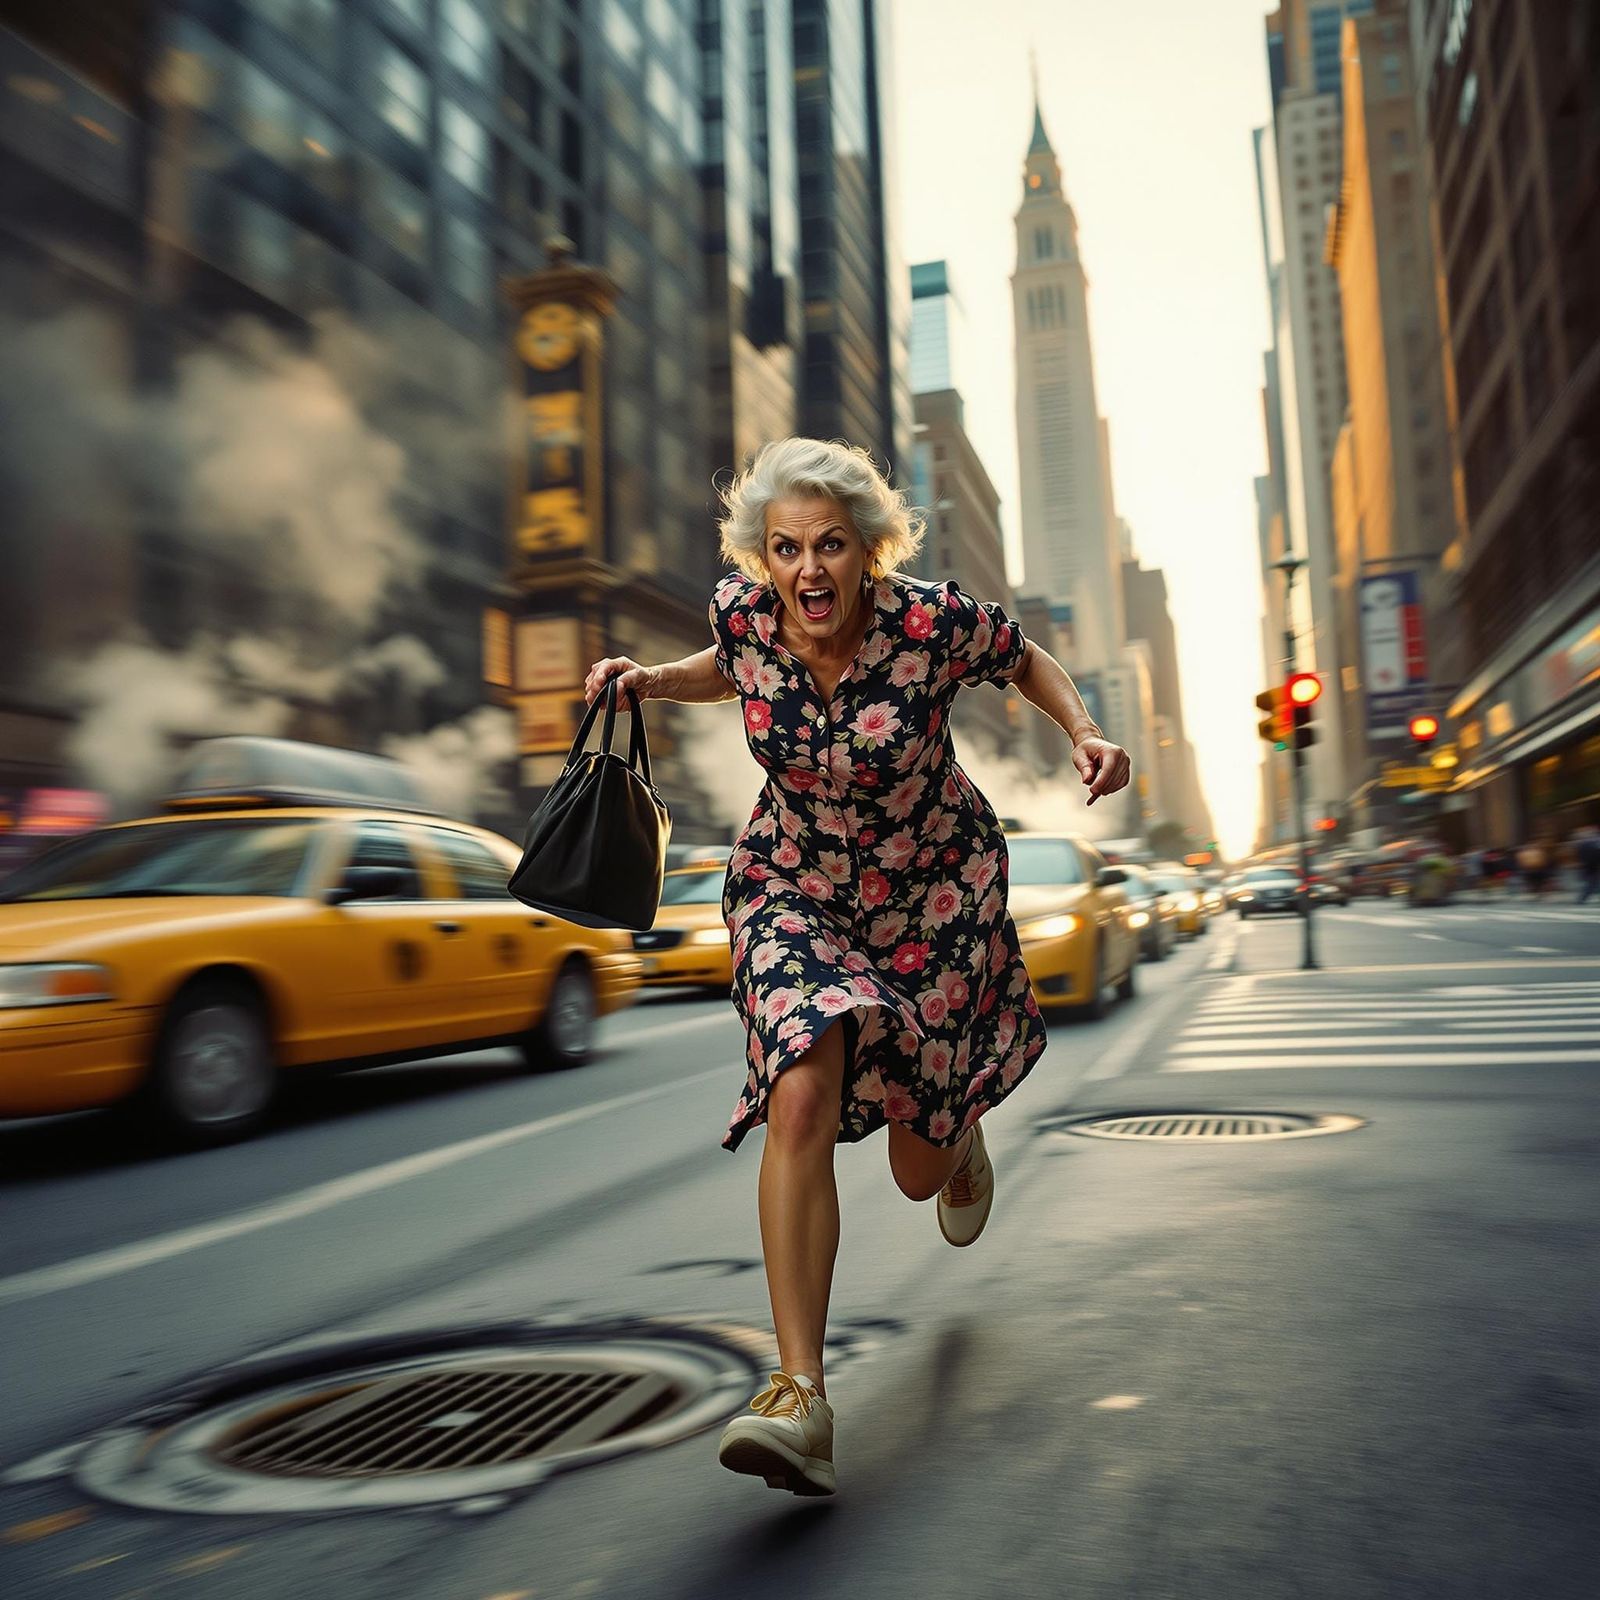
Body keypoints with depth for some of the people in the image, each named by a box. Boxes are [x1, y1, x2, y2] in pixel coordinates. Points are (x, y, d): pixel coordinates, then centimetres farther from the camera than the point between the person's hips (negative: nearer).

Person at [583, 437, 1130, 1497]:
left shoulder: (932, 622, -23)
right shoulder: (744, 613, -15)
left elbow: (1027, 659, -2)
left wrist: (1086, 731, -19)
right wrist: (652, 681, -8)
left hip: (937, 891, -1)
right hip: (794, 885, 2)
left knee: (919, 1172, 9)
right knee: (801, 1103, -24)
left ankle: (962, 1135, 51)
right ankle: (801, 1395, -17)